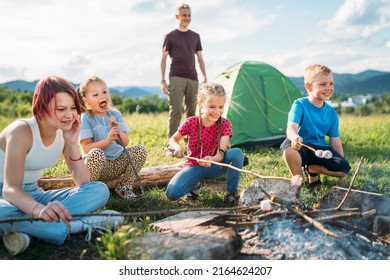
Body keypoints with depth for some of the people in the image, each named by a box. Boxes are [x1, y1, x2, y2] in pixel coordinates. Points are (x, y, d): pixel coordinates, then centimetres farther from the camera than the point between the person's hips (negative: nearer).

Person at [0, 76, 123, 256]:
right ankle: (78, 226, -32)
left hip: (33, 194, 6)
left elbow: (84, 184, -7)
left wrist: (72, 144, -19)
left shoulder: (64, 133, -4)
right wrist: (39, 209, -56)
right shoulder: (22, 131, -22)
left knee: (100, 190, -14)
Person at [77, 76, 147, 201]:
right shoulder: (85, 118, -6)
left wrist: (117, 132, -17)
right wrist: (107, 141, -28)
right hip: (98, 163, -4)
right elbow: (86, 148, -15)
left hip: (117, 163, 5)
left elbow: (125, 142, 2)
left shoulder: (115, 115, 8)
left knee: (140, 150, -16)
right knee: (96, 153, -37)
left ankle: (124, 186, 0)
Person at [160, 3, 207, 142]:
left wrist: (205, 78, 8)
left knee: (191, 112, 7)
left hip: (192, 79, 4)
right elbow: (164, 59, 4)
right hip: (176, 78, -4)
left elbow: (200, 59, 16)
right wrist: (163, 80, -5)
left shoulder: (195, 36, 16)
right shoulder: (170, 36, 5)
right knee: (175, 111, -14)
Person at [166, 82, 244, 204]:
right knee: (172, 193, -28)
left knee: (237, 153, -31)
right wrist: (177, 148, -24)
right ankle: (195, 184, 7)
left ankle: (231, 192, -11)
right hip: (194, 167, 0)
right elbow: (173, 139, 1)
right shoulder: (191, 123, -14)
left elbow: (221, 153, -24)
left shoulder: (225, 125, -14)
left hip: (214, 166, 0)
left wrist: (212, 160, -48)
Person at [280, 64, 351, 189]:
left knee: (344, 168, -21)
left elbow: (335, 141, 5)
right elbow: (291, 128, -26)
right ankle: (298, 175, -11)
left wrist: (341, 174, 5)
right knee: (289, 145, -38)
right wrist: (295, 137, -54)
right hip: (301, 148, -4)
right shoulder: (299, 105, -11)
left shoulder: (331, 113, 2)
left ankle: (312, 169, 6)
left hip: (321, 150, 4)